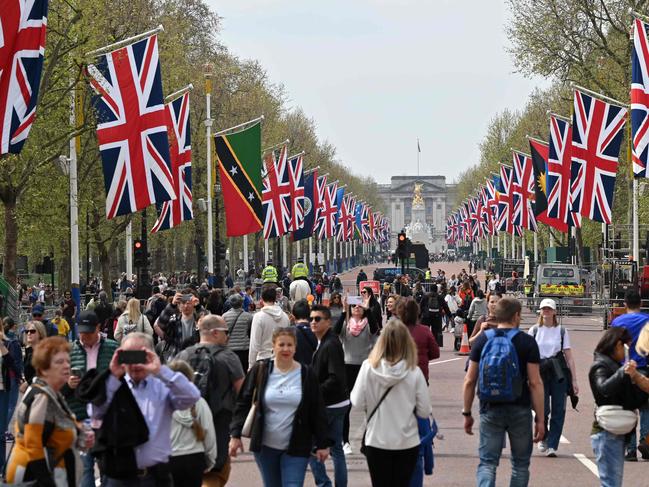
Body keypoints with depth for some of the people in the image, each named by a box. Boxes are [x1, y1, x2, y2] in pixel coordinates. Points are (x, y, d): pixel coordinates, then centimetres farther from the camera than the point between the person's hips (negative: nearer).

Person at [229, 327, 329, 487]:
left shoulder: (307, 374, -2)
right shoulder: (260, 370, -2)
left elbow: (318, 412, 3)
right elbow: (243, 403, 3)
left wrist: (322, 444, 2)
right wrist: (236, 435, -2)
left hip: (296, 448, -1)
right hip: (265, 446, 2)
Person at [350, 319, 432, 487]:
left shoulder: (369, 367, -11)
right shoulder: (414, 372, -12)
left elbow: (358, 403, -7)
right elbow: (424, 411, -8)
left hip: (376, 442, 0)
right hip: (407, 442, 0)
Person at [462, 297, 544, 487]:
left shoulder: (482, 340, 2)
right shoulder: (527, 342, -5)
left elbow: (469, 381, 2)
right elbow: (535, 383, -9)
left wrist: (467, 413, 11)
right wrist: (540, 419, -5)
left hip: (490, 409, 1)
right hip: (520, 410, -1)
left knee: (487, 462, 3)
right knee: (520, 464, 14)